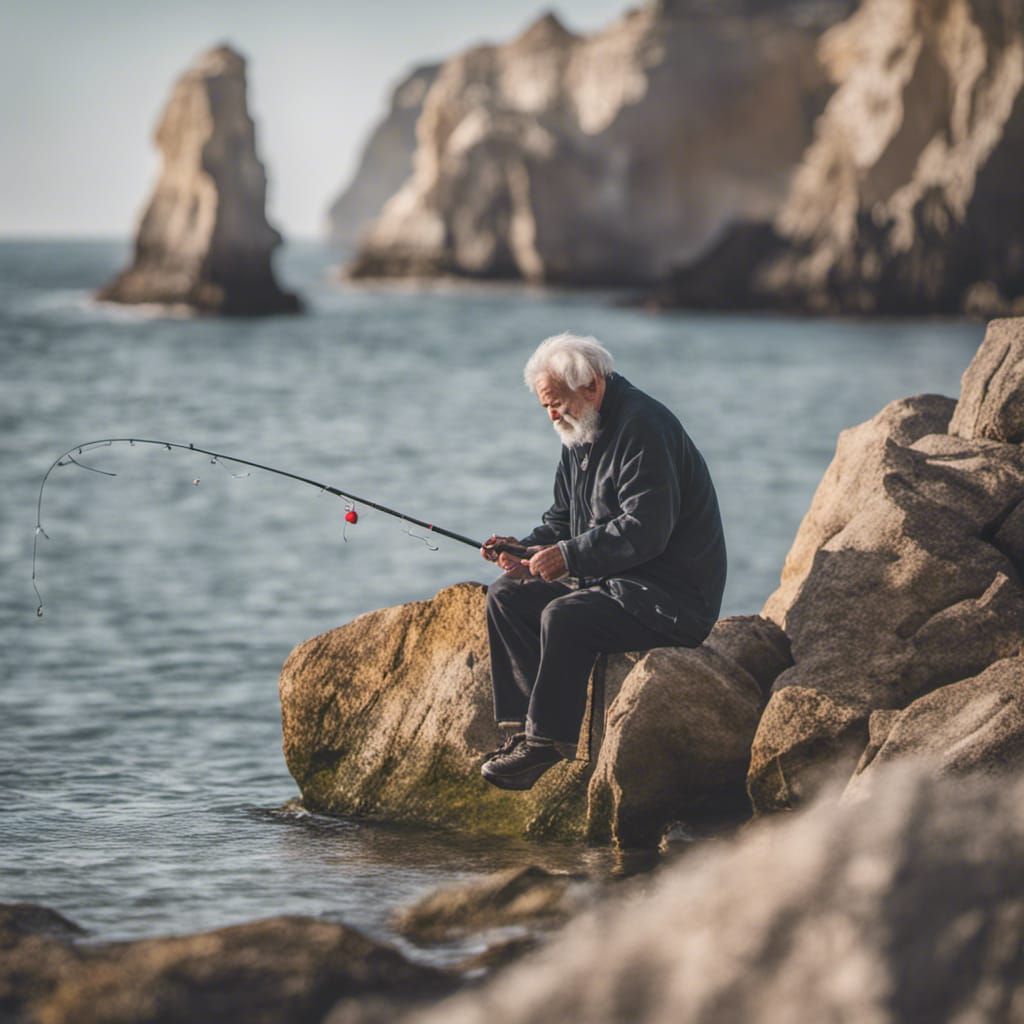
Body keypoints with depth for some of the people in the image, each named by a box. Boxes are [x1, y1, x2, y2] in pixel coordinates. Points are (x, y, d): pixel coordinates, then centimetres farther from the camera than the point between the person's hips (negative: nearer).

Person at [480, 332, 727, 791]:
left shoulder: (642, 426, -18)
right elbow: (563, 520, 20)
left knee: (563, 617, -31)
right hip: (609, 581, 10)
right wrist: (528, 550, -1)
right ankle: (525, 724, -8)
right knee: (506, 595, 0)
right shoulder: (580, 431, 13)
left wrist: (569, 556, -25)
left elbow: (645, 529, -26)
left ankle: (546, 741, -19)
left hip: (673, 596, -10)